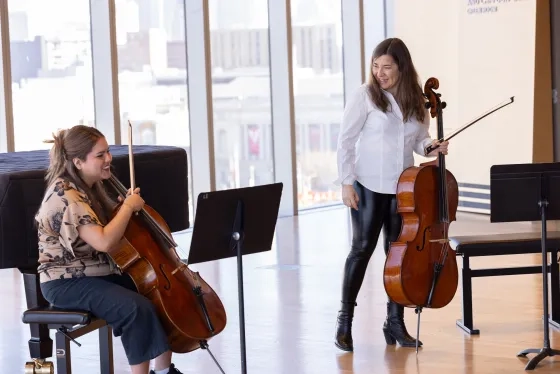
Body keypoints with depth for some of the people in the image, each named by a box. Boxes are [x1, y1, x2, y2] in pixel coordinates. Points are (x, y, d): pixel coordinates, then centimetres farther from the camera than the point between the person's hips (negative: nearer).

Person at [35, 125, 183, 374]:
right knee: (138, 308, -28)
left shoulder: (89, 187, 7)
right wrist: (129, 207, -19)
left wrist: (125, 205, 0)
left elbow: (109, 228, 18)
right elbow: (104, 242, -31)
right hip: (66, 282, -10)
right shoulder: (66, 196, -23)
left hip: (98, 273, 10)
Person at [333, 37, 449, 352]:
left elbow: (419, 140, 13)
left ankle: (395, 322, 16)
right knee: (362, 249, -1)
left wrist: (432, 146, -10)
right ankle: (345, 320, 10)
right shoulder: (365, 96, -8)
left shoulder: (416, 100, 5)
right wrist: (347, 182, -12)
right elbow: (346, 141, -8)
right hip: (369, 185, -4)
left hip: (403, 187, 4)